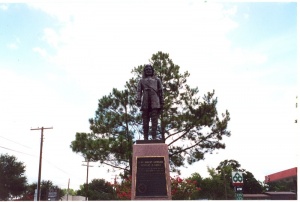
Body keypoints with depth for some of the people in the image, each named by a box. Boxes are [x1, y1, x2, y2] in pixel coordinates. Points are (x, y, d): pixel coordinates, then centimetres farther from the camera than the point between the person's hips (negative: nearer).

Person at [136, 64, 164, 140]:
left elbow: (160, 92, 15)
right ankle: (145, 138, -3)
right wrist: (138, 100, -9)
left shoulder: (157, 80, 21)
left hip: (155, 102, -1)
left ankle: (154, 137, -14)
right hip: (145, 103, 1)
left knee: (154, 119, -11)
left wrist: (162, 103, 6)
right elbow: (139, 91, 8)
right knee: (145, 120, -3)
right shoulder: (141, 81, 22)